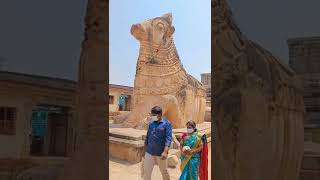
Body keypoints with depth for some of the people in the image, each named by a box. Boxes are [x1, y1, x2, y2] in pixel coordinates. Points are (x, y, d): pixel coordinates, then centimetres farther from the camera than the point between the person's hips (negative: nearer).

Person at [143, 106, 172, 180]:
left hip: (160, 153, -4)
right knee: (146, 171, 5)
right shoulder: (151, 123, 6)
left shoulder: (166, 123, -10)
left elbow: (168, 138, -16)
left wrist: (165, 151, -25)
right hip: (149, 152, 5)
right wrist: (145, 149, 14)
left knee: (164, 171, 12)